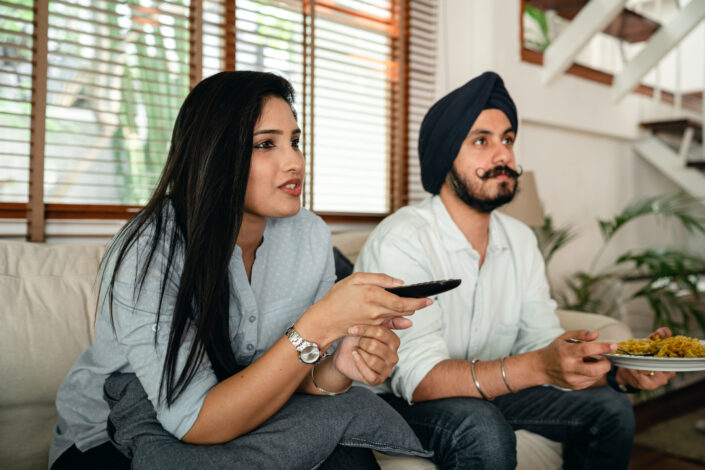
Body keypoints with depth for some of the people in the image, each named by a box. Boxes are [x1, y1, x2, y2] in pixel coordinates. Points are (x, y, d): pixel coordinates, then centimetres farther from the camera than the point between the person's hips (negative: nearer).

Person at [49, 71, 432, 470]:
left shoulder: (312, 236, -10)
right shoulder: (147, 251, -26)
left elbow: (295, 379, -5)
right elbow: (195, 423, -29)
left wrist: (336, 369, -29)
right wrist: (321, 326, -38)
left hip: (244, 419, 4)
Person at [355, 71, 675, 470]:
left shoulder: (520, 239, 1)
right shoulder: (401, 240, -24)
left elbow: (540, 340, 0)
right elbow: (418, 377, -32)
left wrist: (621, 371, -19)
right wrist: (539, 367, -45)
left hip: (486, 391, 7)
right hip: (396, 399, -7)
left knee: (610, 407, -1)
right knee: (483, 431, -35)